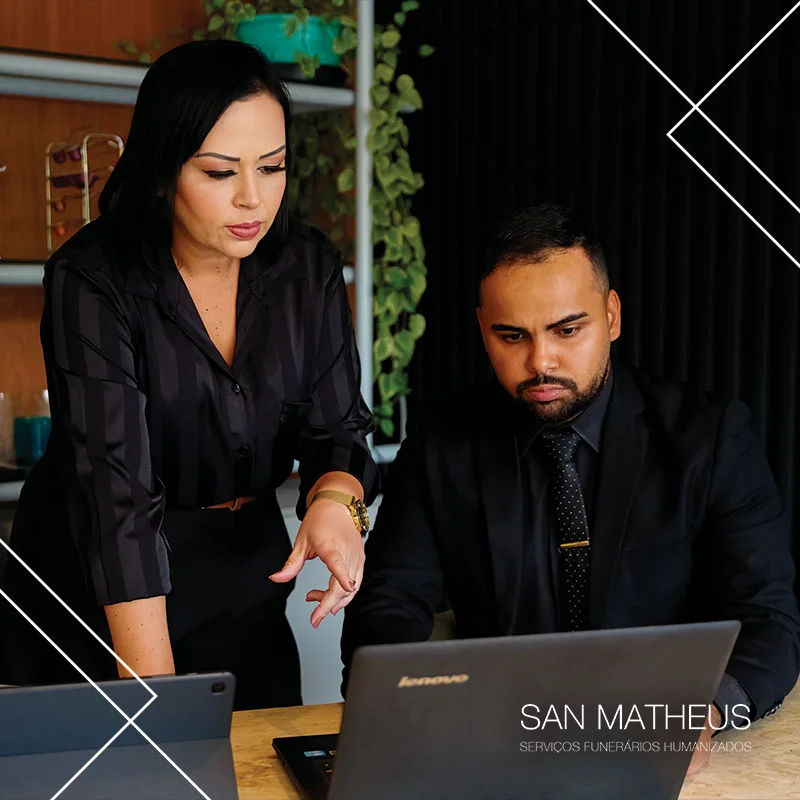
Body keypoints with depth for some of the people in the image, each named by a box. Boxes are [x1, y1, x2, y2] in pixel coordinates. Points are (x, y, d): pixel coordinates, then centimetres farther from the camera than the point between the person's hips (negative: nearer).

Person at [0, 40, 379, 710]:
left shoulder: (310, 270, -6)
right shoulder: (92, 282, -20)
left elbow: (336, 429, -2)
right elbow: (117, 492, -27)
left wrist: (334, 500, -28)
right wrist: (155, 701, -32)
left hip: (243, 590, 4)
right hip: (94, 595, -3)